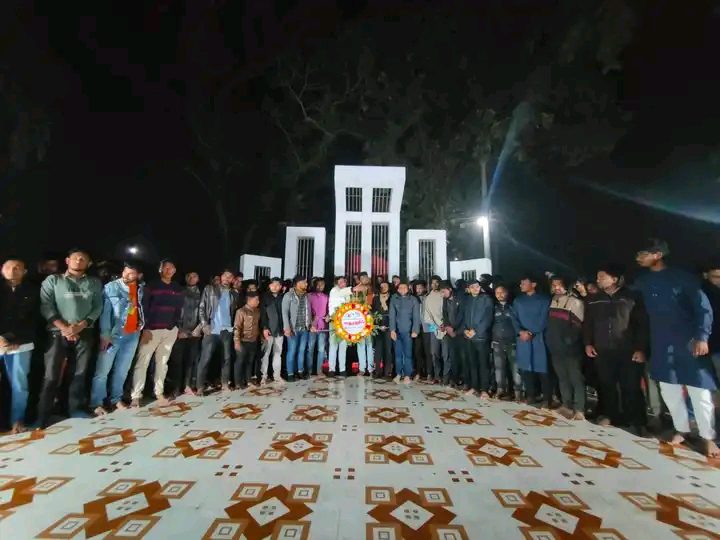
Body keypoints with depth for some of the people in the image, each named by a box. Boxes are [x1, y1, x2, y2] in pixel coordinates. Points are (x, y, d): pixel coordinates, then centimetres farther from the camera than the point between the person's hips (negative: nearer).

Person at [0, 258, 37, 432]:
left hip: (20, 345, 0)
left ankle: (17, 420, 13)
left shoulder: (30, 292, 7)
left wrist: (16, 340, -6)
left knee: (19, 385, 3)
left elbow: (32, 320, 5)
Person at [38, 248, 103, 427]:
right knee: (51, 376, 0)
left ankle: (76, 408, 21)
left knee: (79, 373, 8)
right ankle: (43, 416, 12)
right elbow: (46, 307, -3)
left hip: (85, 333, 2)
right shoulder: (52, 280, 6)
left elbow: (98, 307, 4)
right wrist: (64, 328, -13)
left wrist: (81, 325, -10)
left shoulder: (94, 283, 10)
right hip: (58, 333, -1)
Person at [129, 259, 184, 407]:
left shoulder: (178, 289, 10)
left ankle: (159, 392, 19)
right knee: (142, 362, -3)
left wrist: (176, 325, 7)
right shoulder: (151, 286, -1)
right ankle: (136, 395, 6)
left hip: (171, 330, 3)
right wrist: (146, 328, -11)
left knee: (162, 362, 10)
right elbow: (144, 308, -5)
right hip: (152, 329, -3)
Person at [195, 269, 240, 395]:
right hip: (211, 329, -3)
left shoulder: (234, 294, 11)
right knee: (205, 358, -2)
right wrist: (204, 324, -9)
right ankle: (200, 386, 8)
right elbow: (202, 307, 0)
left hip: (227, 330, 3)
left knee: (227, 357, 8)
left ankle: (225, 383, 20)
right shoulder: (209, 289, 4)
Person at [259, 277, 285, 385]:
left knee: (278, 353, 10)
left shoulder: (282, 298, 9)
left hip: (279, 329, 3)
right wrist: (264, 328, -14)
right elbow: (262, 313, -6)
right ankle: (263, 376, 13)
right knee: (265, 353, 2)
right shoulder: (265, 297, 1)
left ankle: (277, 375, 19)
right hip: (268, 329, -3)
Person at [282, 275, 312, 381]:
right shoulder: (288, 295, -6)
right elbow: (285, 312, -11)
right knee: (292, 351, 2)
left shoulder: (307, 296, 10)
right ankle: (290, 373, 14)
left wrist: (310, 324, 8)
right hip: (293, 328, -5)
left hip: (305, 328, 5)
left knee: (302, 351, 12)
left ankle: (300, 371, 25)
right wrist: (287, 327, -18)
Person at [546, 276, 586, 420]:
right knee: (562, 378, 16)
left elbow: (577, 327, -14)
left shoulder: (575, 302, -12)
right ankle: (567, 406, 28)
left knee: (576, 379, 2)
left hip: (570, 348, -7)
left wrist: (568, 341, -15)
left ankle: (579, 410, 12)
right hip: (555, 347, 7)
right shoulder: (552, 301, 9)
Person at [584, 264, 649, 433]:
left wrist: (641, 349, -8)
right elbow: (587, 324, 12)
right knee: (606, 386, 10)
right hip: (602, 352, 3)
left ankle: (636, 422, 19)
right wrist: (588, 343, 5)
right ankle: (609, 416, 23)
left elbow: (642, 324, -3)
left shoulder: (632, 297, -2)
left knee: (631, 388, 3)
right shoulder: (594, 300, 8)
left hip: (628, 352, -3)